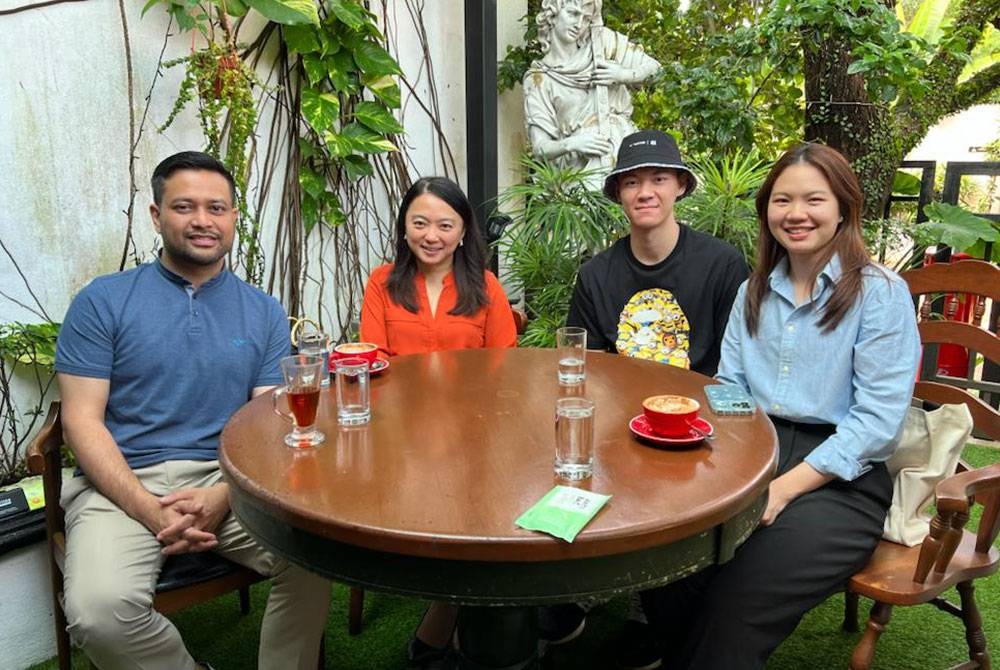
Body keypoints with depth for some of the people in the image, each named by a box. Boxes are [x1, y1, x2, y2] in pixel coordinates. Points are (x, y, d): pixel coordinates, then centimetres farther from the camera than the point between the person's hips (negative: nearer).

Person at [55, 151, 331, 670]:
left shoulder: (263, 313, 9)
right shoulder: (103, 301, 3)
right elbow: (82, 419, -1)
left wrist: (223, 495, -15)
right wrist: (151, 510, -15)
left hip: (231, 480, 2)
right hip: (125, 483, -1)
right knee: (100, 608, -29)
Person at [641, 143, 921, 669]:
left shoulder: (880, 294, -3)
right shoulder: (755, 290, 15)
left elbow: (878, 421, -10)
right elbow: (729, 387, 11)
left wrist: (784, 487, -18)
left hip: (840, 480, -4)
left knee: (734, 603, -27)